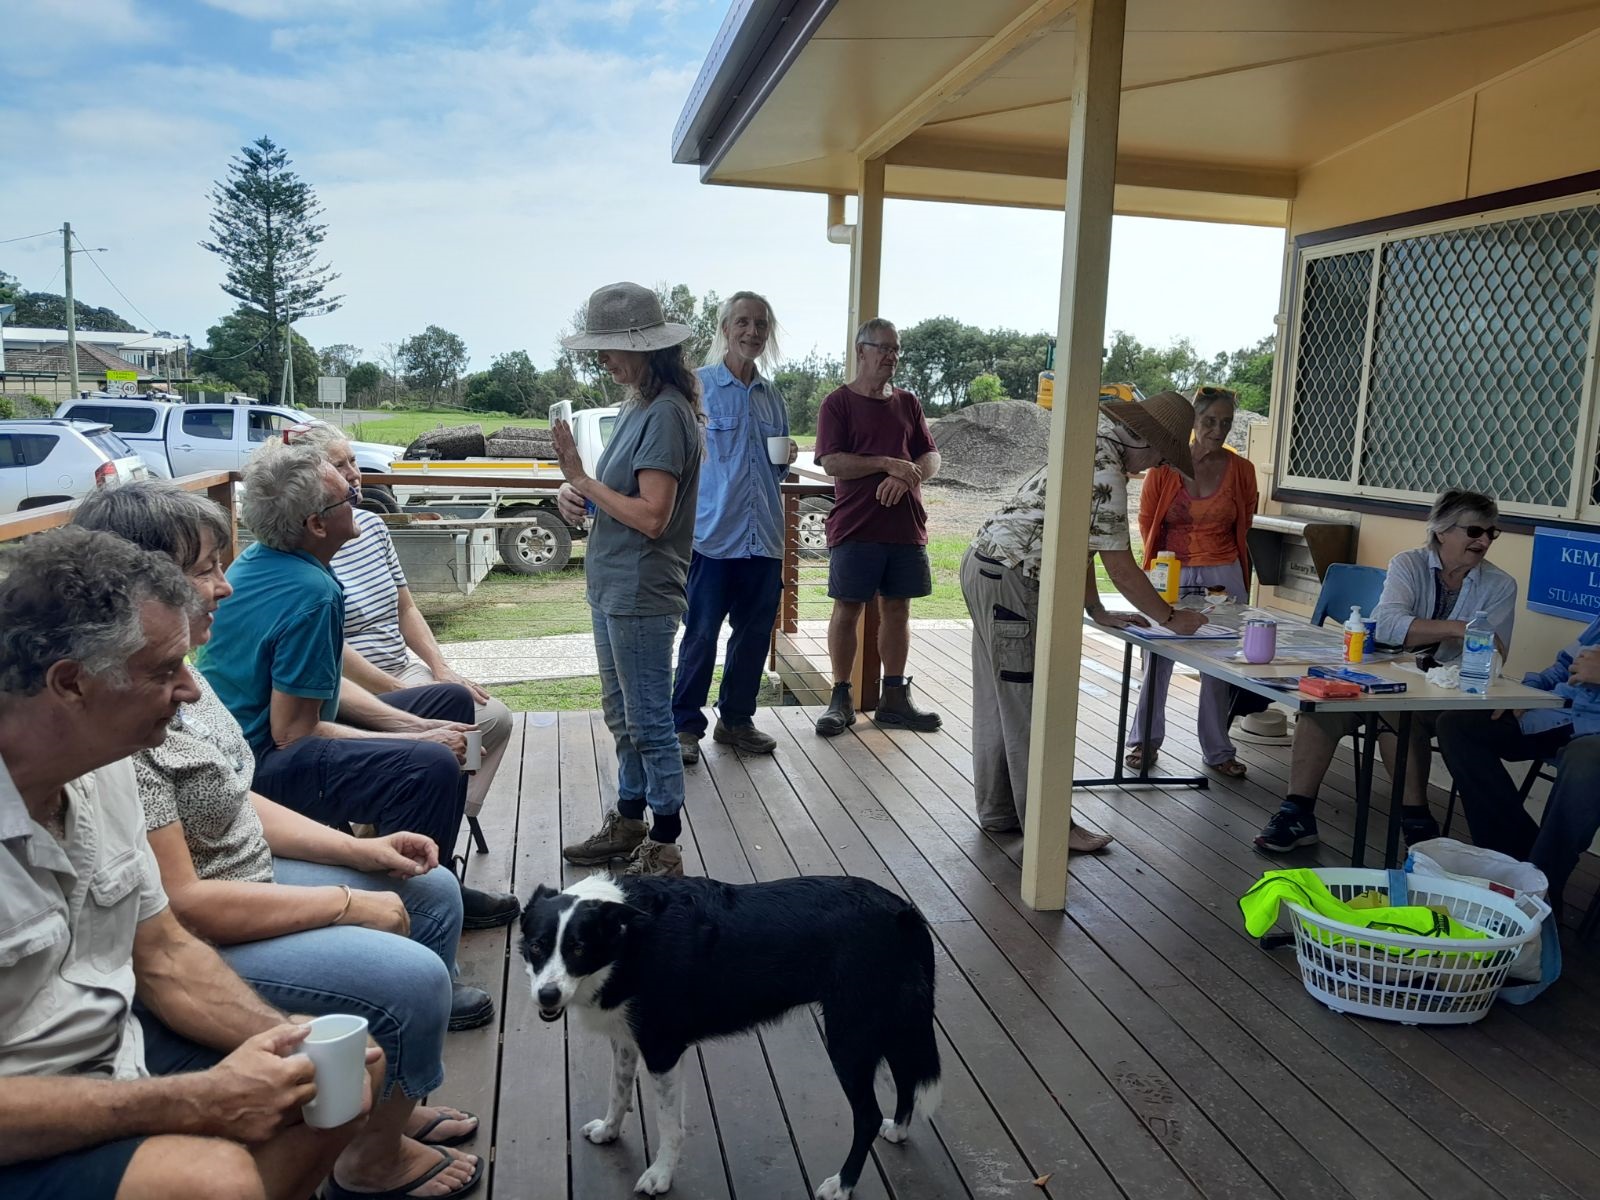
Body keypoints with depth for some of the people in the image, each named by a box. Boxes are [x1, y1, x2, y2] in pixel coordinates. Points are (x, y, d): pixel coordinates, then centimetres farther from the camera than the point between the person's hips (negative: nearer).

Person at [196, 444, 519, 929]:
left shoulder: (260, 561, 6)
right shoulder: (310, 593, -25)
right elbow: (293, 733, -24)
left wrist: (412, 726, 1)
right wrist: (416, 740, -17)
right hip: (259, 762, -11)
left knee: (451, 702, 15)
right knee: (431, 766, -34)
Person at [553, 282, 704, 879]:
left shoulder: (666, 413, -17)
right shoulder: (637, 406, 12)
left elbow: (652, 516, -22)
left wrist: (583, 480, -15)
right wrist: (575, 491, -3)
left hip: (641, 594, -10)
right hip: (612, 587, 10)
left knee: (649, 723, 0)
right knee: (623, 717, 19)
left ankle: (664, 850, 12)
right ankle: (629, 826, 34)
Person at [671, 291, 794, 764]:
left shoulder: (772, 397, 14)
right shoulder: (698, 387, -2)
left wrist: (786, 459, 2)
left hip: (764, 537, 5)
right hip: (712, 532, -5)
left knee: (755, 632, 10)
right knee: (700, 634, -2)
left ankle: (736, 720, 25)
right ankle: (685, 726, 11)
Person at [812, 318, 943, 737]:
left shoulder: (907, 403, 13)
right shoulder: (838, 403, -1)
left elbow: (931, 458, 9)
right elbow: (832, 462, -12)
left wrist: (906, 477, -11)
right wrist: (888, 463, -16)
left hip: (906, 526, 5)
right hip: (855, 527, -4)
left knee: (897, 609, 9)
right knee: (847, 609, 0)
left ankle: (895, 698, 17)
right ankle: (841, 699, 10)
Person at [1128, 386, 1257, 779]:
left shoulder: (1241, 470, 0)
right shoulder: (1166, 464, -6)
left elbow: (1242, 525, 13)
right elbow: (1146, 519, 6)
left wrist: (1212, 556, 13)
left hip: (1223, 576, 1)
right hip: (1170, 574, -1)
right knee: (1156, 660, 3)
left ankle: (1218, 750, 20)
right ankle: (1146, 741, 20)